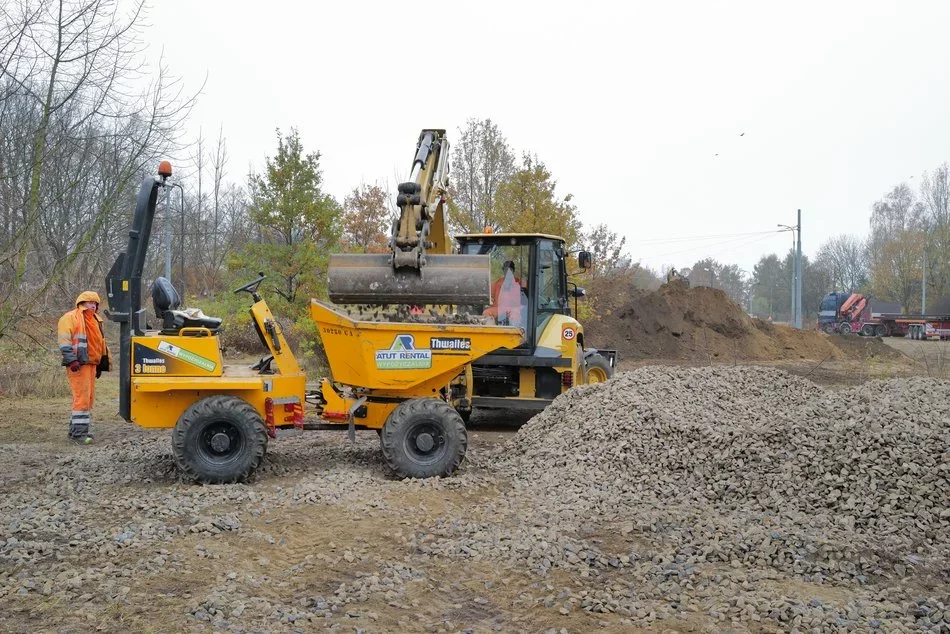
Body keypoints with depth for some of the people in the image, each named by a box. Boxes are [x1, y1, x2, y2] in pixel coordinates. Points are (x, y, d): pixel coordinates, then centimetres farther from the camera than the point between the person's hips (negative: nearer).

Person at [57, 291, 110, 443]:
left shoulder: (96, 320, 21)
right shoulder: (70, 318, -5)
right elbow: (64, 341, -14)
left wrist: (101, 364, 25)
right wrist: (72, 360, -22)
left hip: (91, 364, 9)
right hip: (78, 365, -9)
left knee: (89, 398, 11)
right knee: (82, 397, -11)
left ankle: (75, 430, 21)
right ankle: (79, 432, -7)